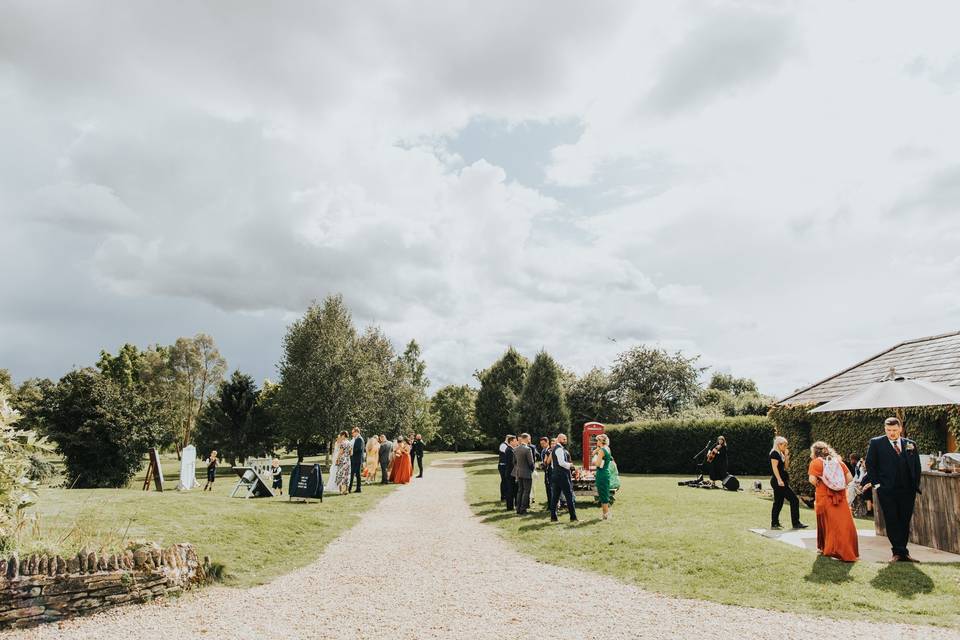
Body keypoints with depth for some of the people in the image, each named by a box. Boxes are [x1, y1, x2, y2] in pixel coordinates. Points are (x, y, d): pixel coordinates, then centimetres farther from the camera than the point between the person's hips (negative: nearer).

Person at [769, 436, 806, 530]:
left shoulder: (780, 454, 19)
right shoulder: (775, 453, -10)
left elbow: (785, 467, 17)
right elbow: (774, 467, -18)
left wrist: (786, 455, 9)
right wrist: (779, 480, -23)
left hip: (780, 482, 10)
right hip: (778, 481, -10)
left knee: (778, 503, 10)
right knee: (794, 500, -9)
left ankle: (774, 524, 13)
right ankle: (795, 523, -6)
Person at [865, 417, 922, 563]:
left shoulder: (910, 444, 11)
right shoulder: (876, 443, 1)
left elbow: (917, 466, 15)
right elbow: (870, 464, 3)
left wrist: (916, 486, 8)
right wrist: (876, 484, -3)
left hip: (908, 490, 3)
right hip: (886, 491, -3)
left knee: (905, 522, 8)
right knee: (891, 522, -2)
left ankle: (902, 552, 17)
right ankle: (898, 552, 4)